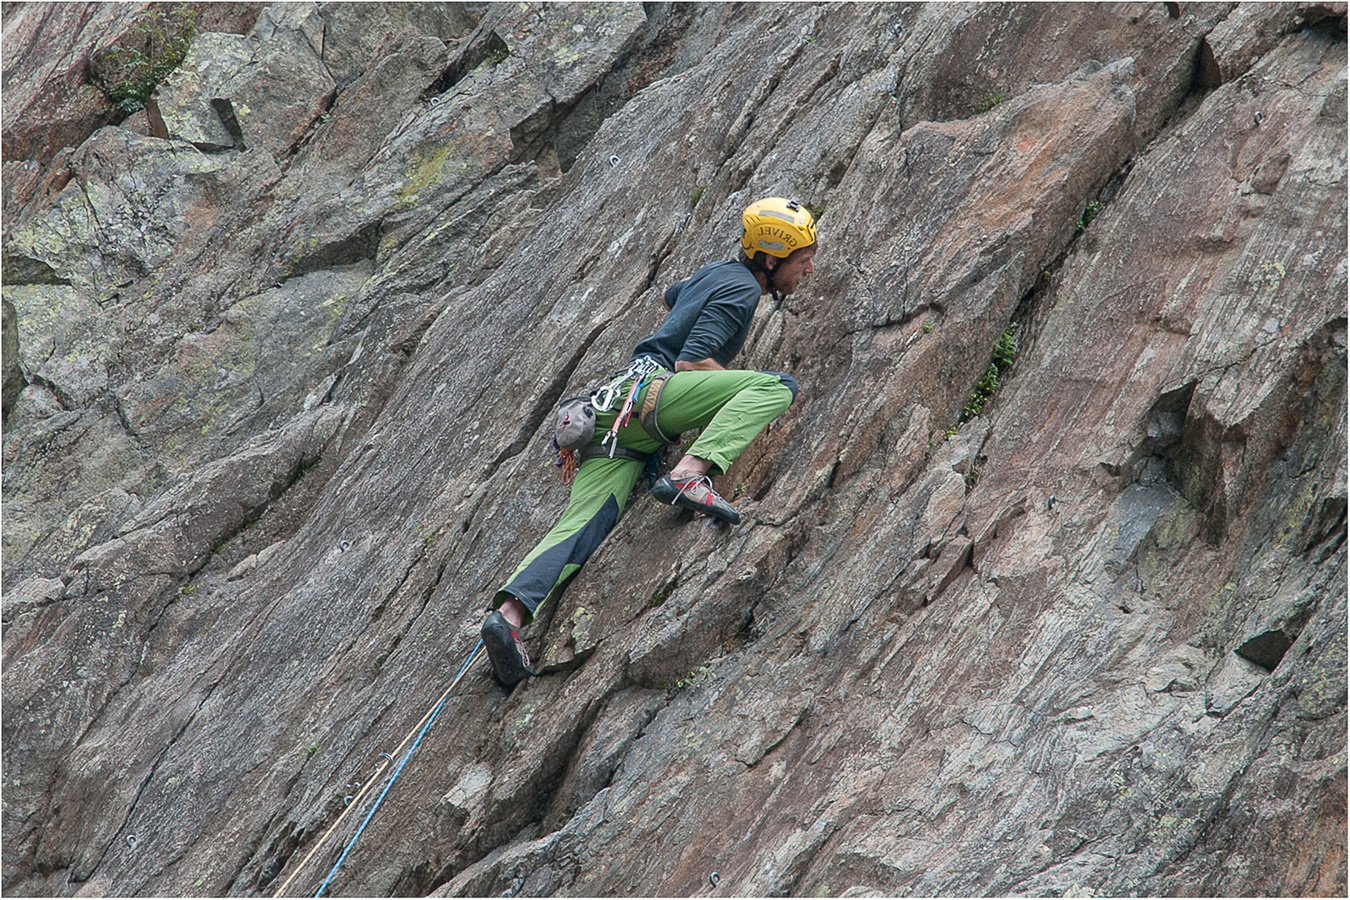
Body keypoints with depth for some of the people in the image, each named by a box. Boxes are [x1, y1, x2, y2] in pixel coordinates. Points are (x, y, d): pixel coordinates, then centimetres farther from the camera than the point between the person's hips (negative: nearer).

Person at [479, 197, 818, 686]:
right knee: (777, 386, -18)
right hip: (649, 390, -8)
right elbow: (691, 362, -11)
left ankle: (510, 611, -29)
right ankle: (689, 475, -31)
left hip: (611, 411, 8)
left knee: (581, 526, -10)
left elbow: (668, 296, 51)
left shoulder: (715, 272, 27)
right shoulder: (742, 289, 0)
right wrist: (752, 390, 2)